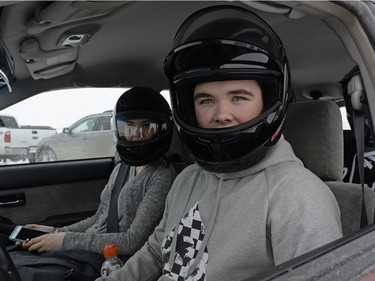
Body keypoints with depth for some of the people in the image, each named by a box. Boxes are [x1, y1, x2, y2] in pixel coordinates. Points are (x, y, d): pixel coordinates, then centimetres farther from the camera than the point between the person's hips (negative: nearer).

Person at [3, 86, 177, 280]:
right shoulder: (121, 169, 13)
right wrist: (56, 232, 4)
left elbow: (134, 241, -19)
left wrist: (67, 240, -15)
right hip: (90, 248, 8)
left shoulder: (162, 177, -14)